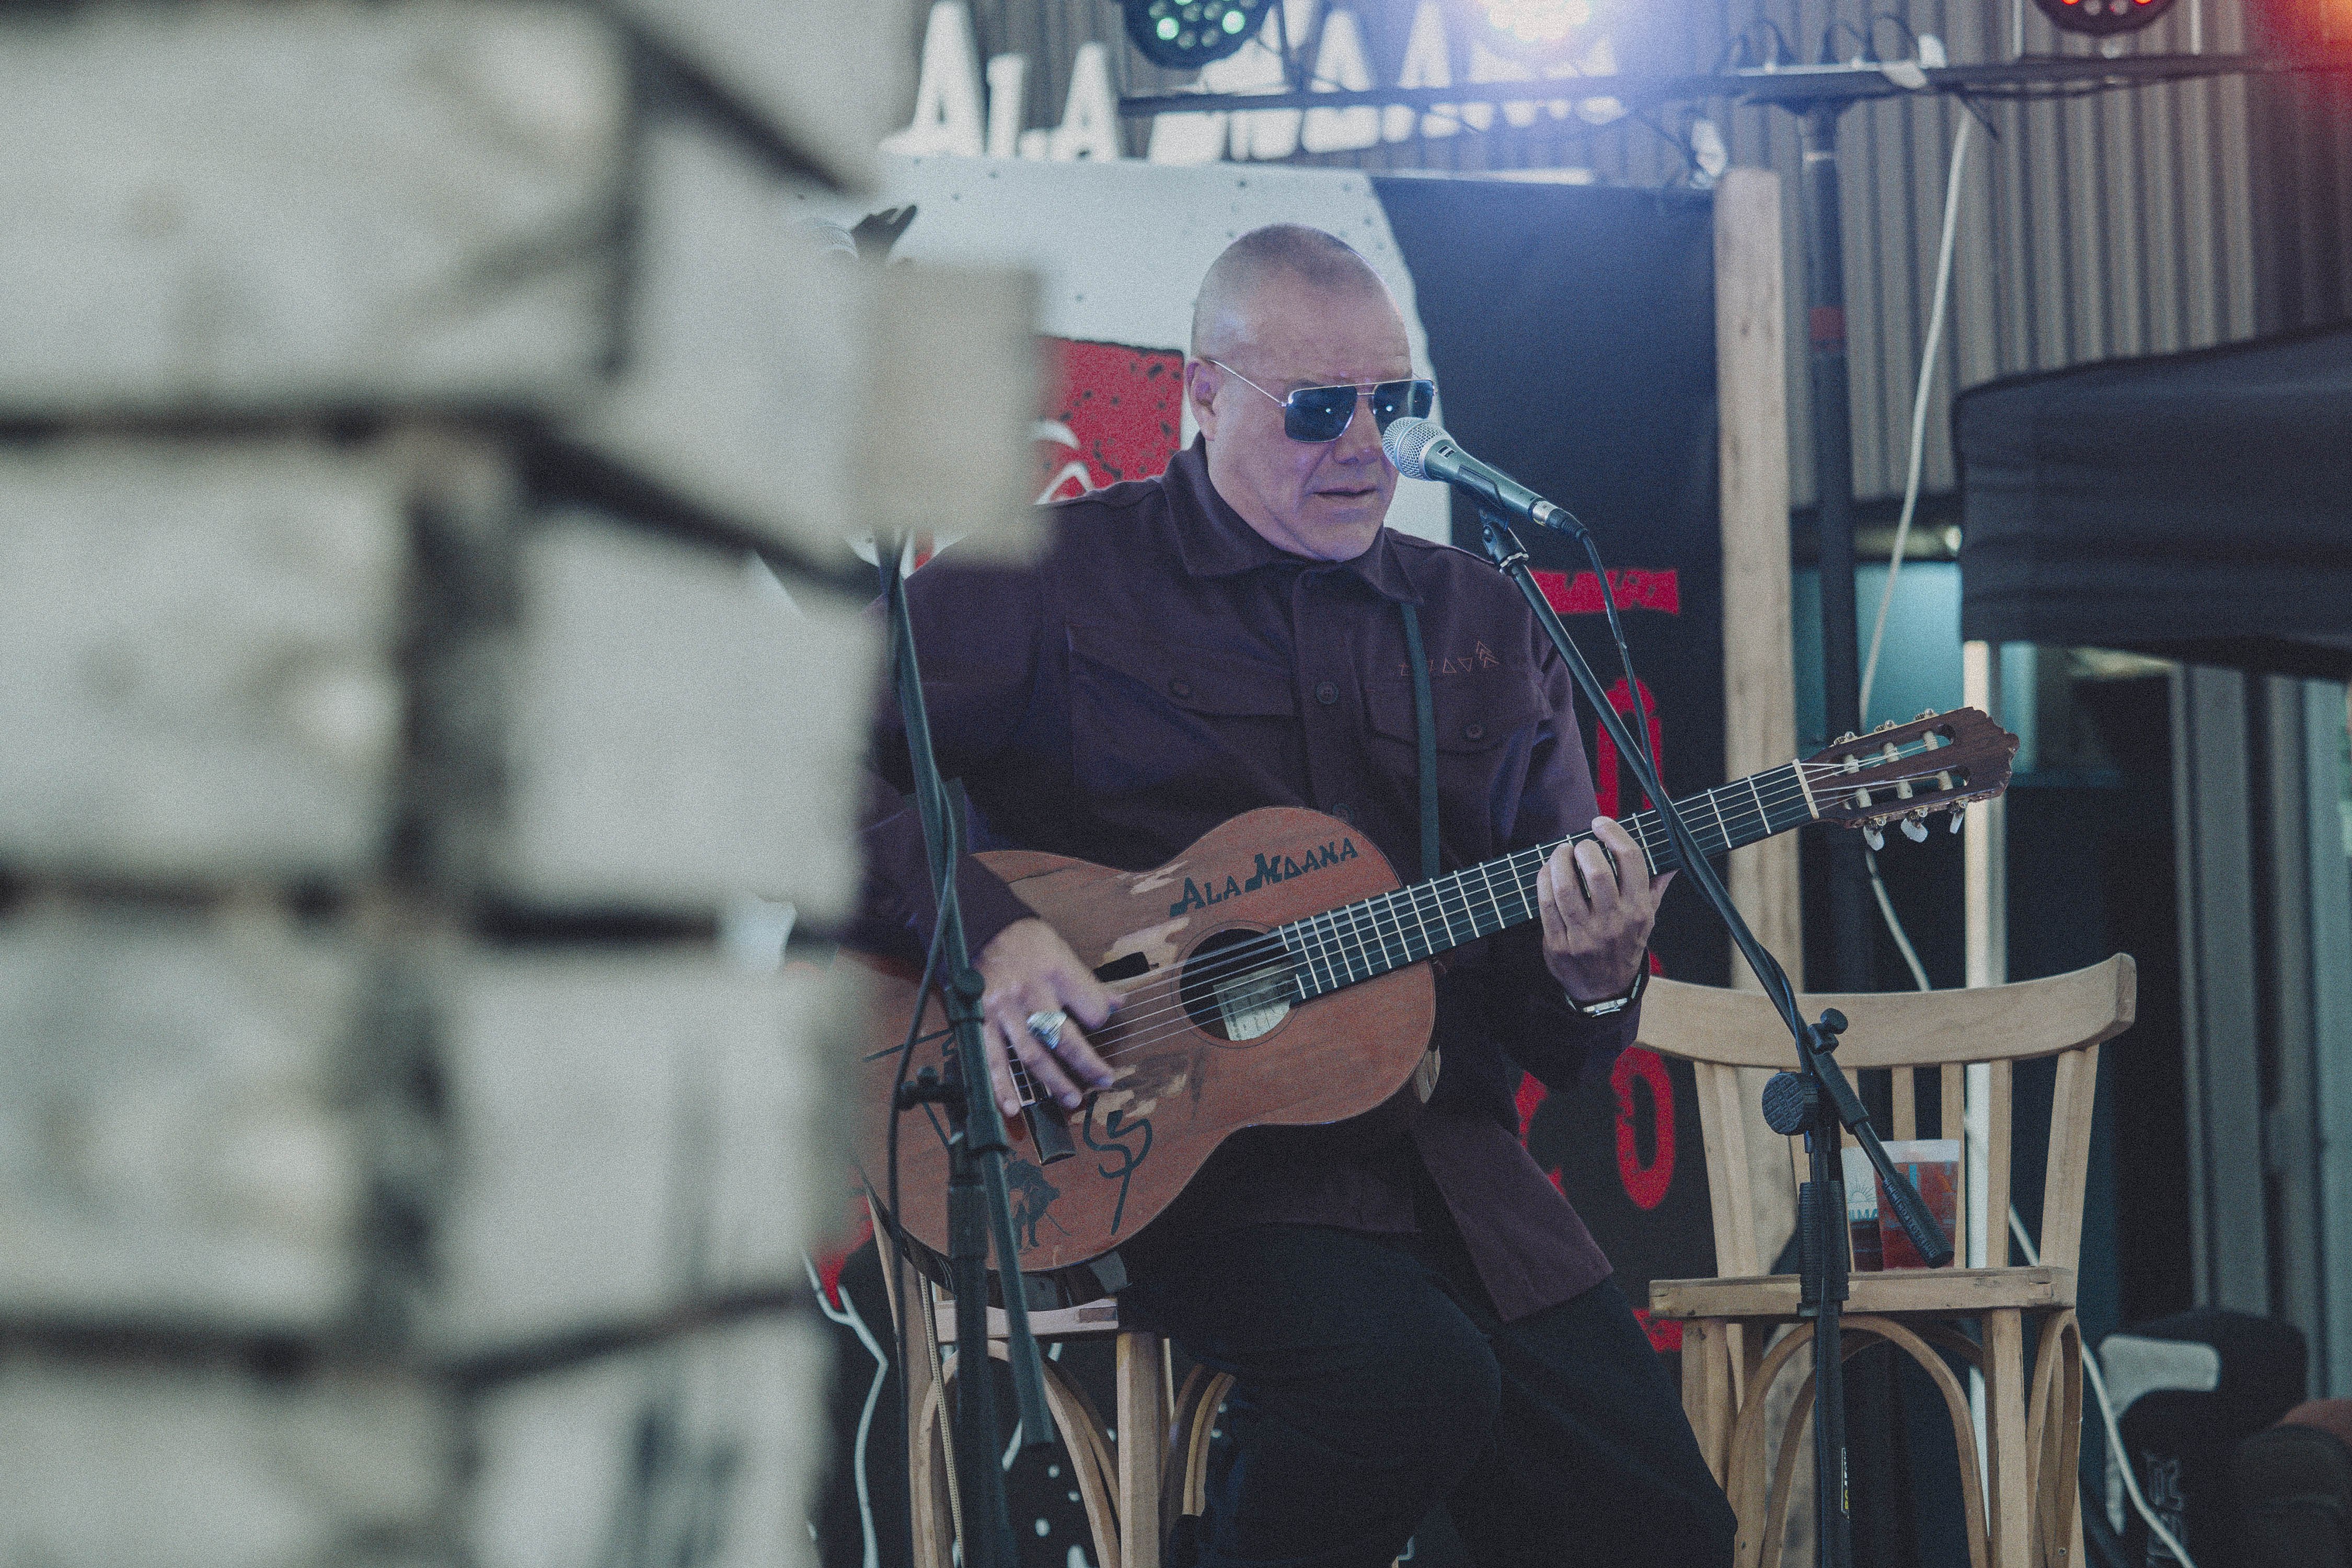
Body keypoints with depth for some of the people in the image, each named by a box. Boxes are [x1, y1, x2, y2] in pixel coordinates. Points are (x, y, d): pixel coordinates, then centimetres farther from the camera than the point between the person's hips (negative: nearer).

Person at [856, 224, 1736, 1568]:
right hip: (1151, 1147, -5)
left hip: (1441, 1148, 5)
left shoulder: (1487, 630, 15)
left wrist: (1591, 986, -8)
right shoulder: (1053, 582, 1)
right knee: (1411, 1375, -31)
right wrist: (981, 929, -20)